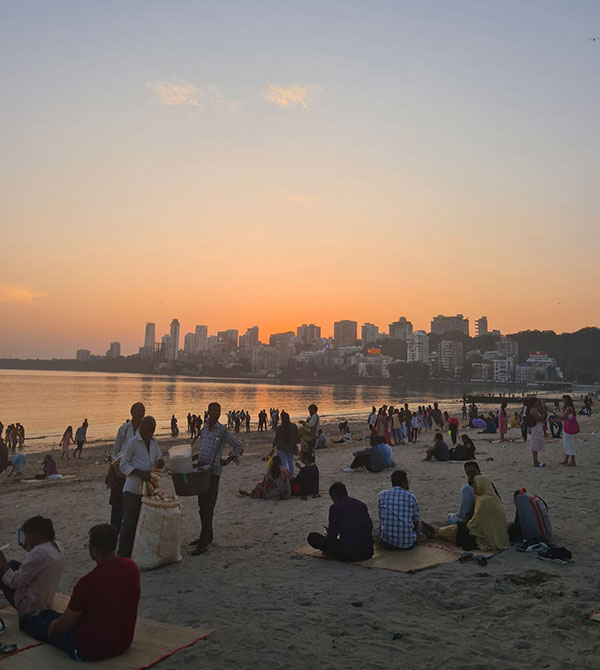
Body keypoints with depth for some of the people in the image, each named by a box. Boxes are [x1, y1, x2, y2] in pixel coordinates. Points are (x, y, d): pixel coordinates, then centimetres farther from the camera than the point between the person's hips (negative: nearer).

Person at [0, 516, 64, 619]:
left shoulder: (38, 553, -30)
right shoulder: (56, 546, -4)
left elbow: (14, 582, -22)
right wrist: (29, 549, 7)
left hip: (30, 606, -8)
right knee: (13, 564, 19)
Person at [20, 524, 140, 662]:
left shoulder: (88, 582, -29)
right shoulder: (132, 567, -9)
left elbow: (64, 626, -14)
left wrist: (53, 627, 9)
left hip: (93, 650, -6)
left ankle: (27, 620, 51)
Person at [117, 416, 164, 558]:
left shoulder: (153, 441, 10)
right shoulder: (132, 442, -10)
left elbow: (157, 458, 22)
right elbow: (123, 465, -10)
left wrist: (160, 461, -3)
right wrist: (141, 473, -22)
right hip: (133, 489, -7)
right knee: (129, 522, -4)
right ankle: (123, 556, 4)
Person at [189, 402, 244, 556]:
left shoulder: (222, 431, -5)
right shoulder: (203, 430, 12)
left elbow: (239, 446, 3)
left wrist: (228, 460, -3)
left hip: (213, 471, -7)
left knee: (208, 507, -8)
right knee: (202, 505, 13)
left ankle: (204, 543, -7)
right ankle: (207, 536, 26)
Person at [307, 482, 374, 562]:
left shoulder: (334, 508, -5)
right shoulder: (361, 505, 10)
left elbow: (332, 536, -4)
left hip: (347, 554, -6)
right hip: (367, 553, 6)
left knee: (312, 537, 5)